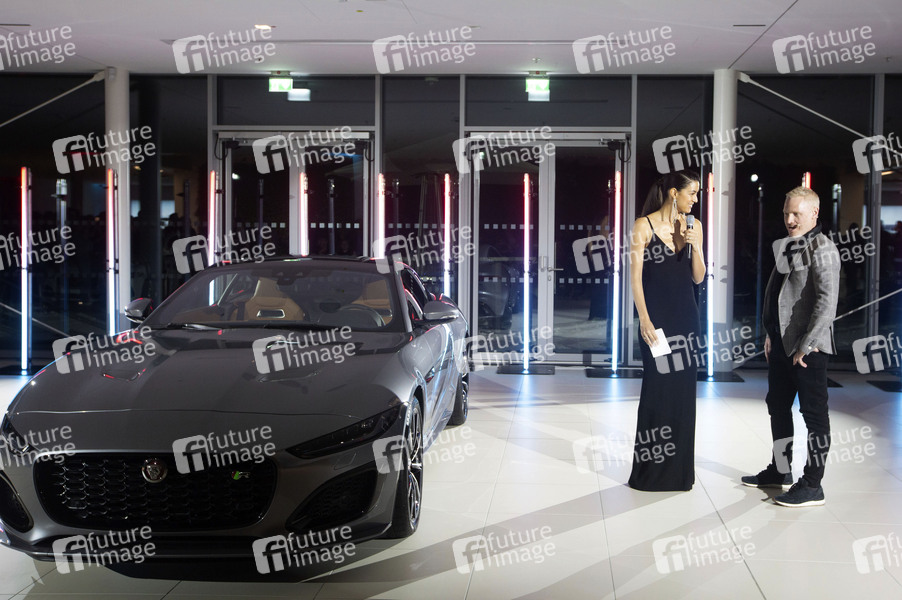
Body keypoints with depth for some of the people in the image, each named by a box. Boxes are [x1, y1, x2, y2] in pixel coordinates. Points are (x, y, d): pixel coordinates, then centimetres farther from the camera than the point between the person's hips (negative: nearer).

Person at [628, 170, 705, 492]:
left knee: (683, 390, 6)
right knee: (657, 388, -2)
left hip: (686, 315, 5)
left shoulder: (693, 227, 8)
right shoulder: (644, 226, -6)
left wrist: (695, 246, -9)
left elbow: (698, 277, 8)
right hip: (656, 315, -5)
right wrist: (644, 319, -15)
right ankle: (650, 470, 9)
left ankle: (679, 469, 17)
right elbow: (635, 276, -8)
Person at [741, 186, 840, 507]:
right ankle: (780, 469, 33)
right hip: (781, 342, 9)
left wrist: (806, 346, -22)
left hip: (807, 347, -9)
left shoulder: (822, 249, -13)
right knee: (777, 405, 18)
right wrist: (770, 334, 15)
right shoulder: (784, 247, 13)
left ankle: (812, 485, 5)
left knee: (813, 412, -1)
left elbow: (827, 301, -20)